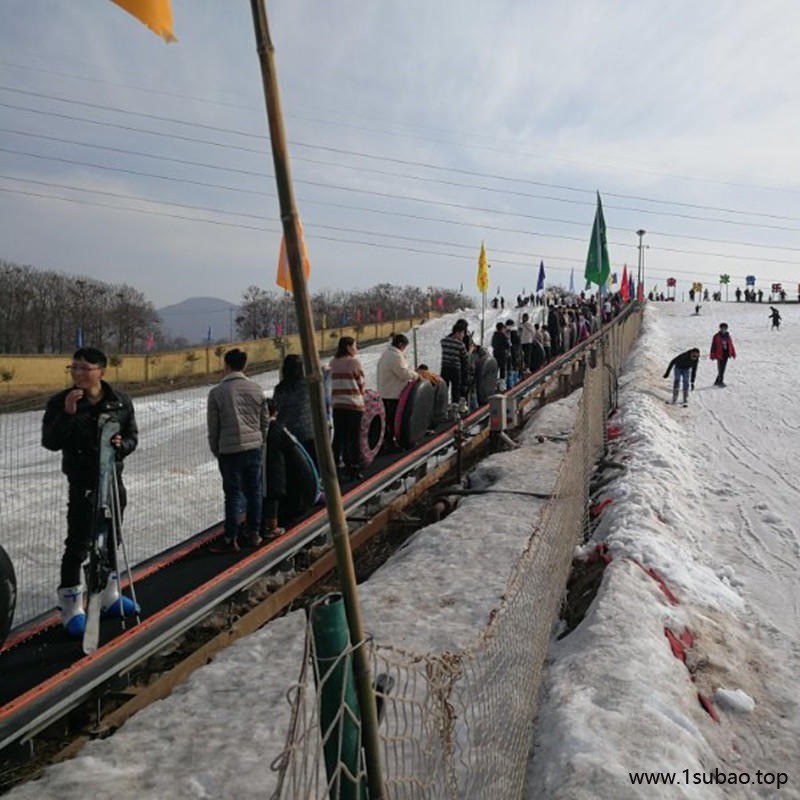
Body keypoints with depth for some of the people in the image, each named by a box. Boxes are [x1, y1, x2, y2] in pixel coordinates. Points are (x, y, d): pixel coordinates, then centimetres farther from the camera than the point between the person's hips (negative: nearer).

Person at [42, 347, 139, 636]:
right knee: (78, 544, -4)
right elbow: (50, 442, -14)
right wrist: (68, 414, -27)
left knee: (110, 539, 17)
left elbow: (132, 435, 6)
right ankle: (71, 607, 10)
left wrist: (123, 445, -16)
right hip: (83, 482, -4)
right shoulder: (60, 402, -9)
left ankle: (109, 596, 34)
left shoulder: (120, 401, -2)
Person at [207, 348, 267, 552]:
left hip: (229, 451, -3)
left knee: (233, 494, 3)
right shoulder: (256, 389, 3)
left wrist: (216, 451, 11)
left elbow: (213, 428, -2)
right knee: (254, 491, 13)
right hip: (254, 447, 3)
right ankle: (253, 533, 22)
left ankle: (231, 539, 8)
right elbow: (264, 421, 9)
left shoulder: (217, 392, -7)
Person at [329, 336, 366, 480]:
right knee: (354, 438, 3)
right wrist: (360, 394, 14)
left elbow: (335, 383, 6)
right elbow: (361, 384, -3)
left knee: (339, 436, 11)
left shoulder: (333, 362, 7)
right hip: (354, 404, -5)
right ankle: (355, 469, 6)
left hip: (337, 404, 5)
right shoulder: (354, 362, -8)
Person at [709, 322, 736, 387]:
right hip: (719, 355, -6)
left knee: (722, 369, 10)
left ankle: (717, 381, 21)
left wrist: (733, 353, 12)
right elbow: (713, 346, -8)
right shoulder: (716, 336, -6)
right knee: (720, 369, -8)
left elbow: (731, 345, 15)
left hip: (726, 354, 6)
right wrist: (712, 355, -11)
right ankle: (720, 382, -2)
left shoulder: (728, 336, 10)